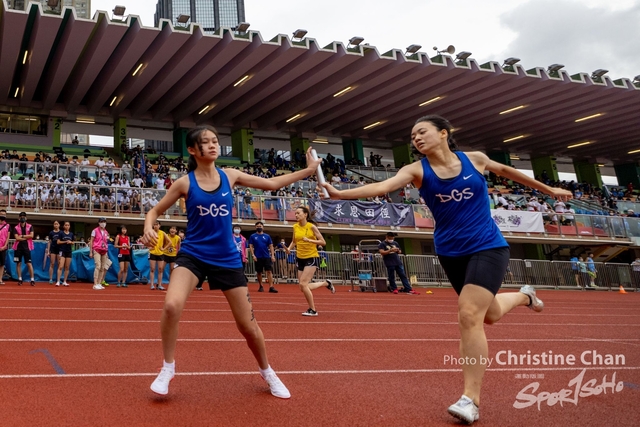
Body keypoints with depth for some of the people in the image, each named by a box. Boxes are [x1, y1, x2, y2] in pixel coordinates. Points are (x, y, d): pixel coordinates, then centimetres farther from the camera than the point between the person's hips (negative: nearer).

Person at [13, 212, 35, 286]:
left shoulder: (30, 226, 4)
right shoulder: (16, 228, 4)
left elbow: (31, 235, -9)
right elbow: (17, 238, -7)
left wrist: (22, 236, -9)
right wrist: (26, 237, -9)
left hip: (26, 247, -2)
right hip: (18, 247, 2)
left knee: (29, 263, -4)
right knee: (18, 263, 4)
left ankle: (32, 280, -5)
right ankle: (20, 279, 11)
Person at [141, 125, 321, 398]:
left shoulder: (230, 176, 0)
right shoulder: (185, 183, -6)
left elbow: (272, 184, 9)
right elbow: (155, 211, 3)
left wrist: (309, 170, 7)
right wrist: (148, 230, -19)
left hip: (227, 258, 2)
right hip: (193, 255, -2)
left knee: (248, 325, 5)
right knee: (172, 306, -29)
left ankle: (267, 372, 32)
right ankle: (168, 368, -4)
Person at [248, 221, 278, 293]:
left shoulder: (267, 236, 8)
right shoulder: (252, 236, 5)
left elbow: (271, 246, 7)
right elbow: (251, 246, 2)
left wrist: (272, 255, -2)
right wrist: (253, 255, -9)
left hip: (267, 257, 0)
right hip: (258, 257, 0)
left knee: (269, 271, -9)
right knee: (259, 272, 7)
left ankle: (271, 287, -13)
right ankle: (260, 286, 20)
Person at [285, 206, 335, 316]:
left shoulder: (311, 226, -11)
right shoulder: (295, 227, 4)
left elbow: (323, 242, -10)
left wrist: (309, 240, -22)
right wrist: (289, 248, -2)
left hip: (312, 258, -6)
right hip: (300, 258, 6)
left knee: (303, 284, -17)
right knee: (304, 287, 6)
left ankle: (312, 310, -1)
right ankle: (326, 283, 31)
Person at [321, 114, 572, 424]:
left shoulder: (475, 159, -5)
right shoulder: (417, 170, -6)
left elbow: (505, 171, 15)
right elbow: (382, 187, -22)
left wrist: (547, 189, 26)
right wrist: (339, 194, -39)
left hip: (488, 248, -3)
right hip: (451, 253, 3)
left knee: (469, 315, -19)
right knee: (489, 315, 18)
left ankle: (471, 399, -9)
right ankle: (524, 295, 55)